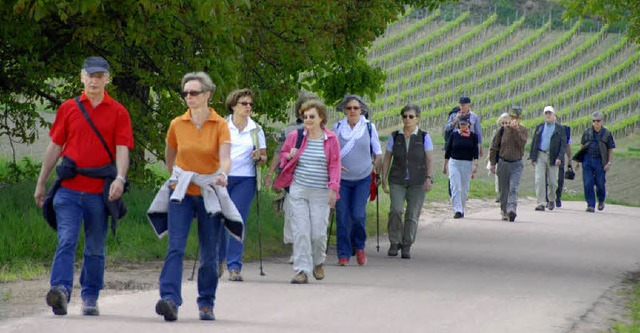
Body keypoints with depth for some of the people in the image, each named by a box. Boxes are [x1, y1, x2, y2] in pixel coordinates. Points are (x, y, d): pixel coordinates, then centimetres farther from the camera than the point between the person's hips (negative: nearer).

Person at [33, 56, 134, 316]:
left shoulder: (118, 112, 5)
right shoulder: (68, 109, 9)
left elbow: (122, 149, -4)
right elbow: (55, 147, 14)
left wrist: (120, 178, -22)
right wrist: (41, 183, 14)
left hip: (100, 191, 0)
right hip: (69, 189, 0)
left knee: (95, 248, 8)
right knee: (66, 241, -14)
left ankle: (90, 299, 17)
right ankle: (61, 291, -26)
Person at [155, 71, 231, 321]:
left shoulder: (220, 125, -4)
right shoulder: (177, 124, 2)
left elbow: (225, 157, -19)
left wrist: (222, 175, -38)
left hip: (209, 195, -1)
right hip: (182, 193, 1)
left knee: (209, 254, 5)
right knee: (175, 247, -15)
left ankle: (206, 304, 18)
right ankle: (170, 301, -26)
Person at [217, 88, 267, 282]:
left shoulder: (256, 130, 8)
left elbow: (264, 159, 11)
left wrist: (259, 157, -12)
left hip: (245, 180, 0)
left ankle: (234, 267, -6)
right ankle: (219, 259, 27)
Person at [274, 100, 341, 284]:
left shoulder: (331, 139, 3)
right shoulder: (295, 136, 6)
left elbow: (335, 165, 4)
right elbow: (283, 154, 20)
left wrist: (333, 189, -5)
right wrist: (289, 156, -4)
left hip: (321, 193, -1)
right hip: (298, 191, 1)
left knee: (318, 232, -1)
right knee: (300, 231, -6)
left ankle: (318, 262, 28)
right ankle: (302, 270, -3)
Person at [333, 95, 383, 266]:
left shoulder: (369, 127, 2)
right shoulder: (337, 128, 3)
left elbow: (378, 153, 10)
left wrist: (377, 174, 6)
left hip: (363, 179, -1)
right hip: (341, 179, 1)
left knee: (358, 215, -13)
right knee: (342, 217, -3)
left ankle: (359, 246, 12)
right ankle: (343, 254, 6)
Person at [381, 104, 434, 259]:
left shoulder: (424, 137, 1)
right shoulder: (395, 136, 6)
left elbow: (429, 159, -3)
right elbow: (387, 158, 10)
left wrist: (429, 178, -15)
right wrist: (384, 179, 5)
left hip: (417, 182, -1)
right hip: (397, 181, 1)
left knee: (412, 215, -3)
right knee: (396, 210, -18)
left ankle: (407, 246, 10)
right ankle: (394, 243, -4)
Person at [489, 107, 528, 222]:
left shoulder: (523, 130, 1)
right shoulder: (503, 130, 2)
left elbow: (522, 143, -17)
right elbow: (494, 147, 6)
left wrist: (516, 130, -21)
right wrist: (493, 163, 3)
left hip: (517, 164, -2)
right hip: (503, 163, 2)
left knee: (513, 189, -17)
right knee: (504, 190, 8)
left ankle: (512, 209, -29)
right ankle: (504, 211, 20)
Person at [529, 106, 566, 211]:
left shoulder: (560, 129, 3)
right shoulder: (539, 127, 12)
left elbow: (563, 144, -2)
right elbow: (534, 142, 13)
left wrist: (559, 158, -13)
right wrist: (532, 157, 5)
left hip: (553, 157, -1)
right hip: (540, 156, 1)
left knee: (552, 181, 4)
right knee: (539, 180, -9)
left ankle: (552, 200, 28)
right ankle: (541, 203, -10)